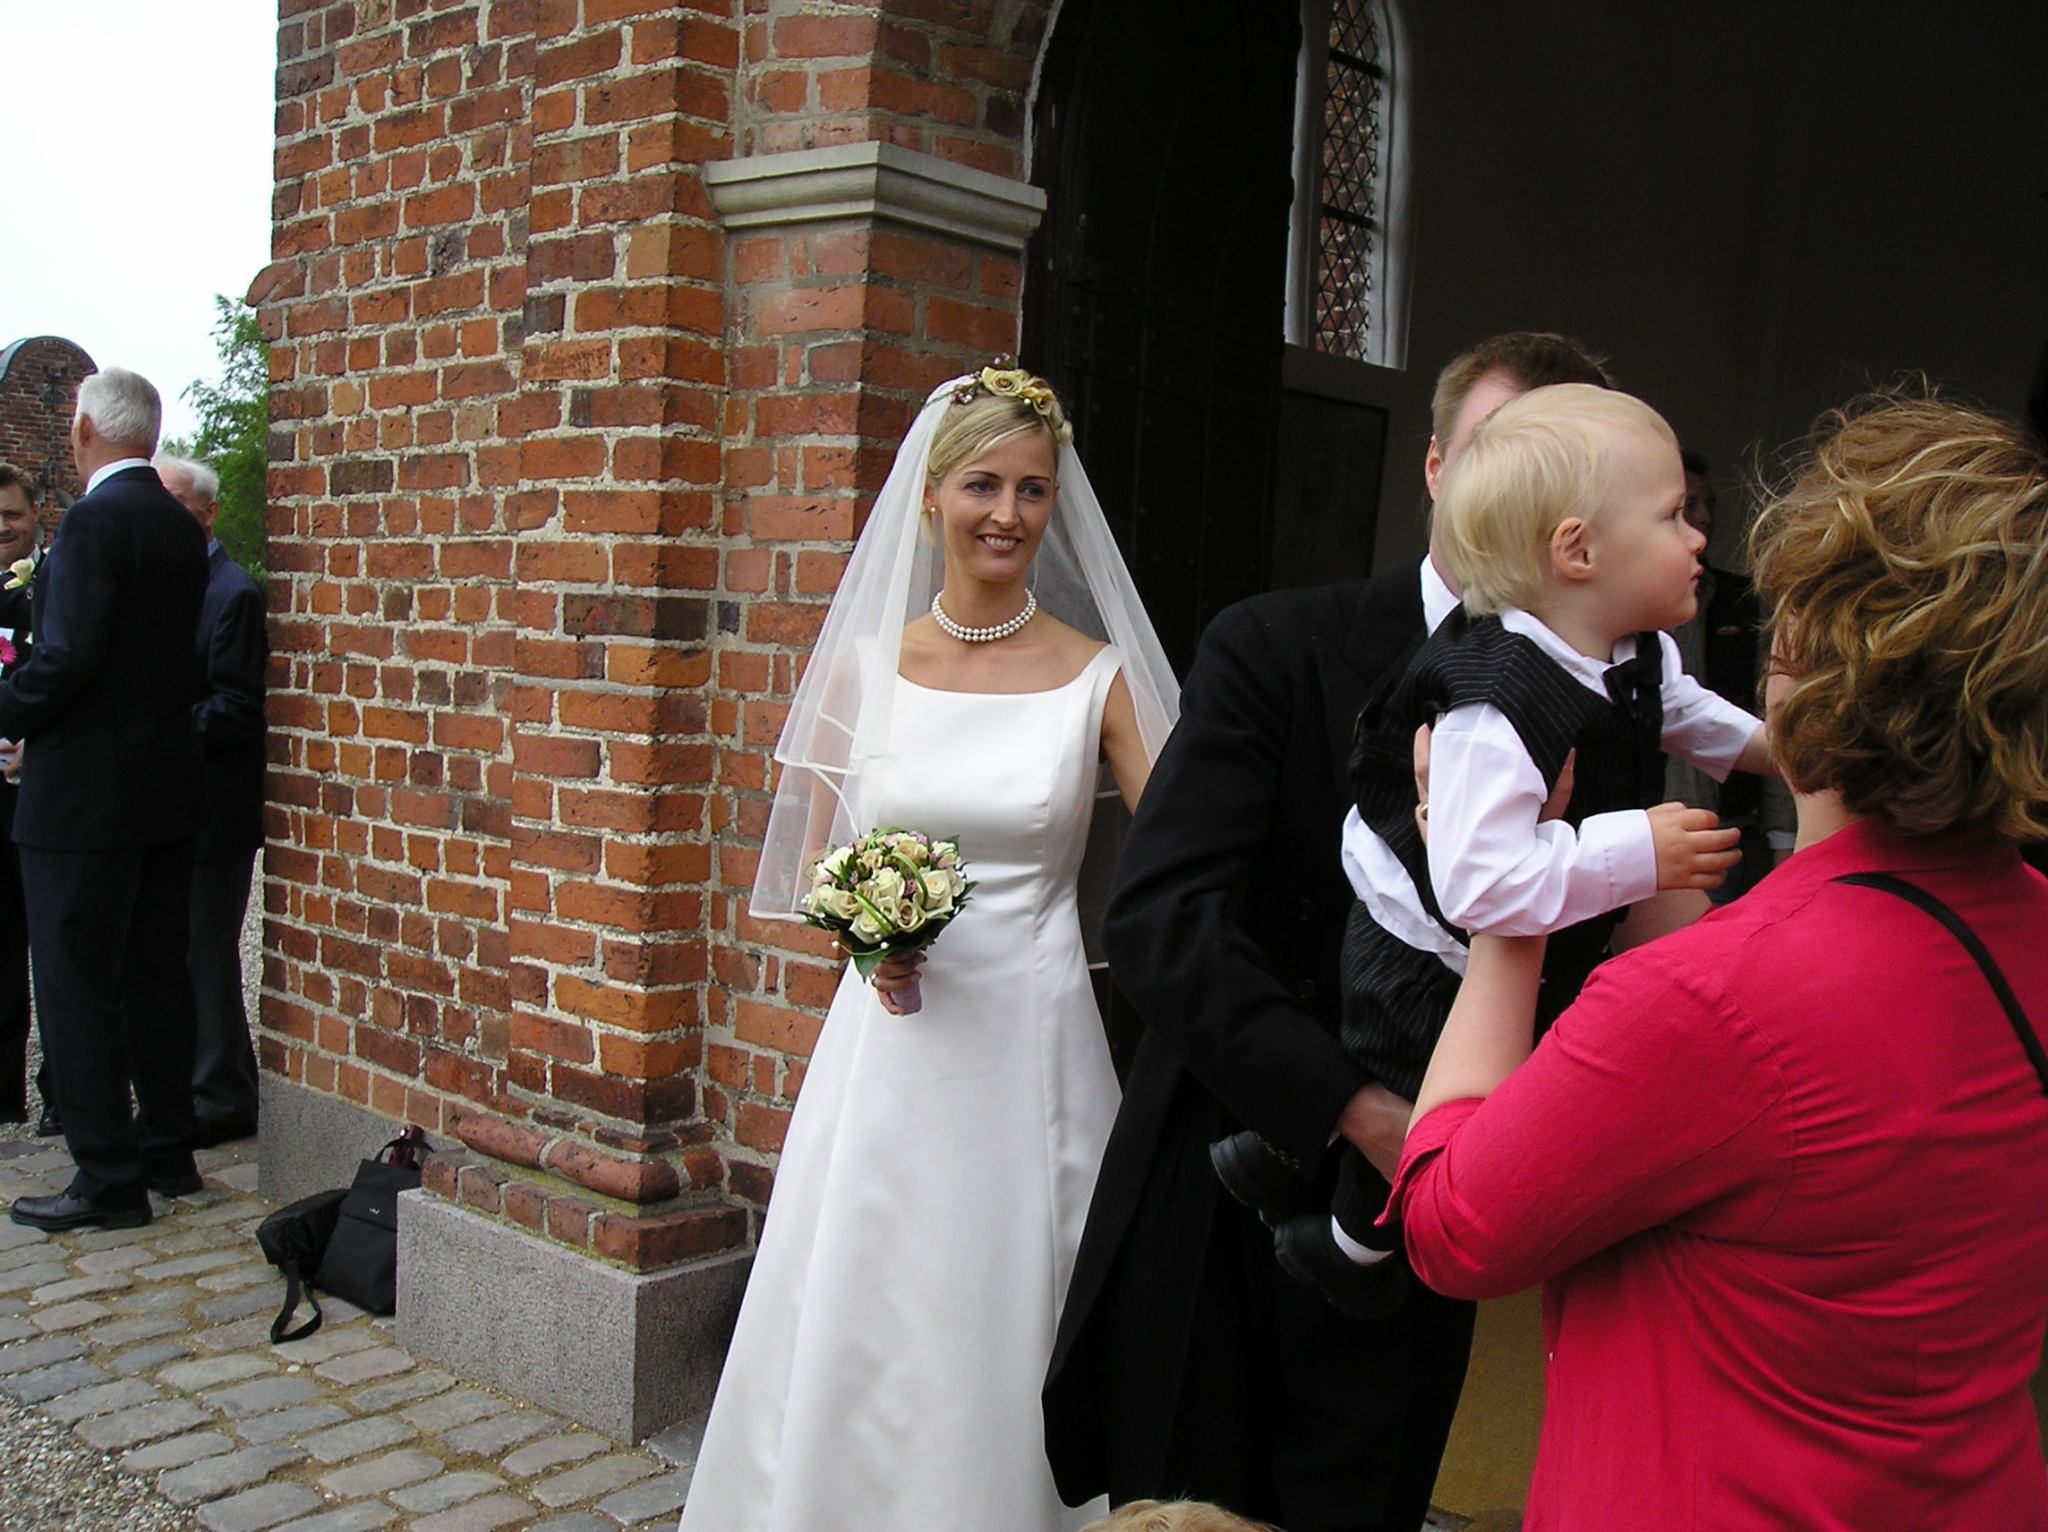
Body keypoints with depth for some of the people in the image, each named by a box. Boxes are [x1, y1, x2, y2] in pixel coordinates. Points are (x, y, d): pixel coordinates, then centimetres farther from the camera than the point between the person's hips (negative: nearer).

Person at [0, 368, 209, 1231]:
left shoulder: (95, 519, -16)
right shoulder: (180, 529, 10)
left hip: (85, 795, -8)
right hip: (165, 787, 8)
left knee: (76, 990, 0)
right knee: (156, 976, 15)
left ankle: (109, 1182, 5)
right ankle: (168, 1153, 25)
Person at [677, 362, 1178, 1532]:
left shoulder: (1098, 675, -1)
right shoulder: (863, 664, 3)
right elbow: (815, 858, 9)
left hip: (1033, 1042, -1)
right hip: (889, 1044, 1)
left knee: (1003, 1343, 6)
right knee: (851, 1341, 7)